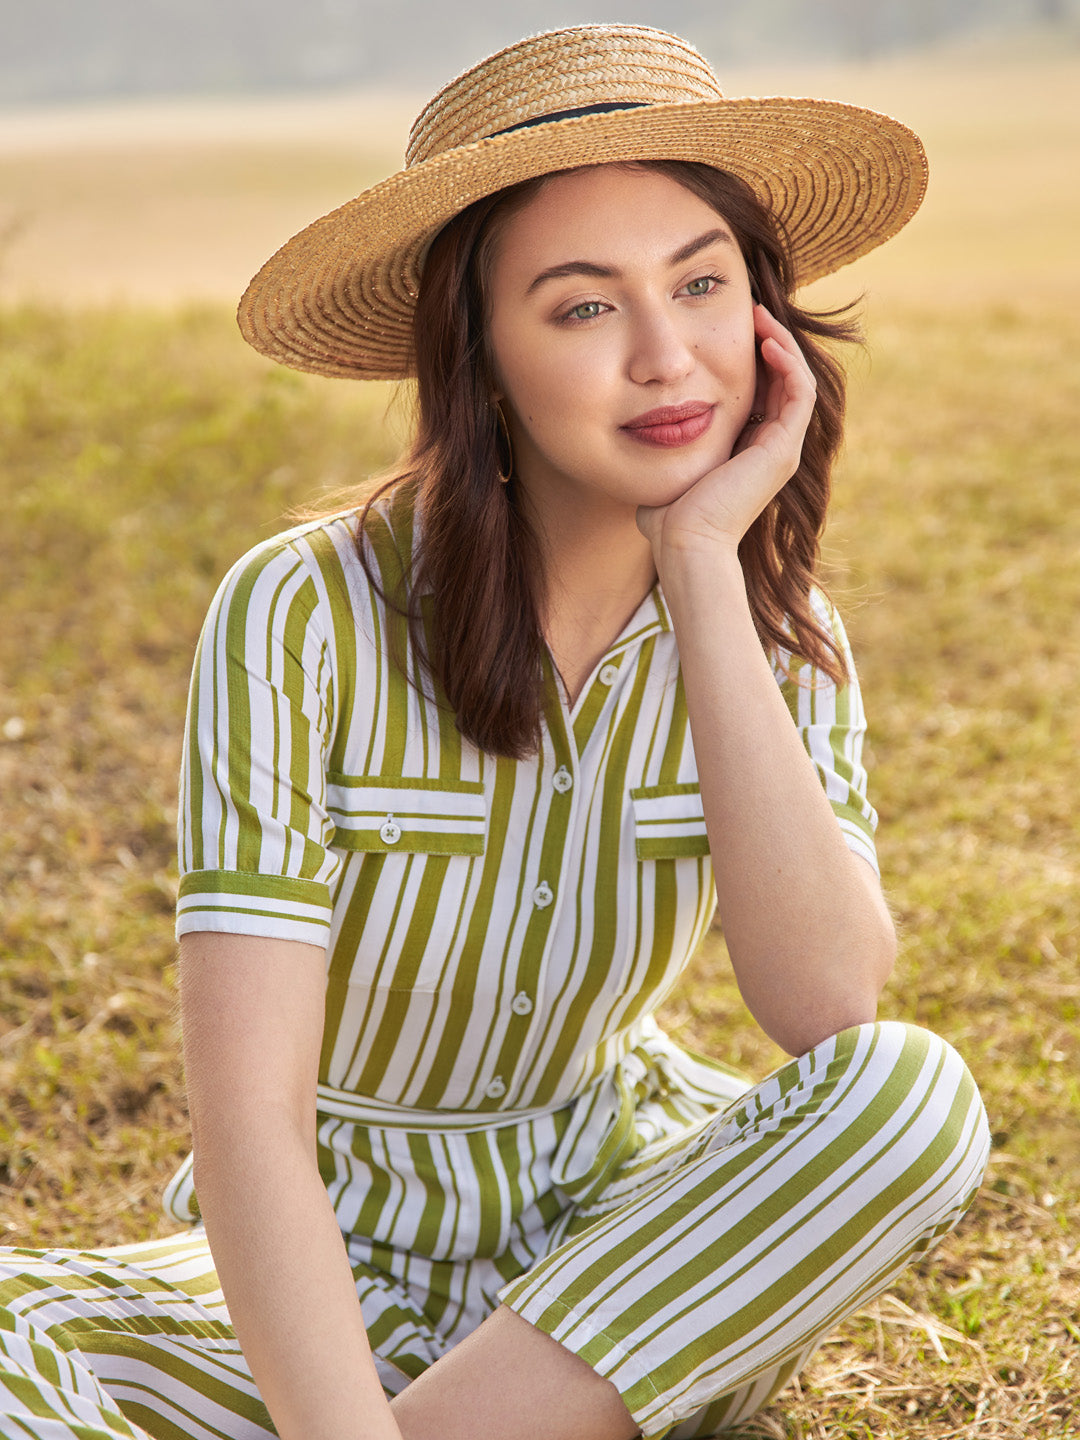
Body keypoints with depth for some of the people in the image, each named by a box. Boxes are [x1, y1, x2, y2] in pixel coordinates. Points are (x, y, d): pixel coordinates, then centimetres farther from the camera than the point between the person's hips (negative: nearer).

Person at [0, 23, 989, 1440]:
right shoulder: (304, 618, -18)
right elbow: (246, 1117, -25)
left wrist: (702, 566, -23)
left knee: (916, 1092, -27)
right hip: (333, 1271, -3)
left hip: (617, 1246, 4)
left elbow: (828, 1006, -23)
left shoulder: (773, 636, -5)